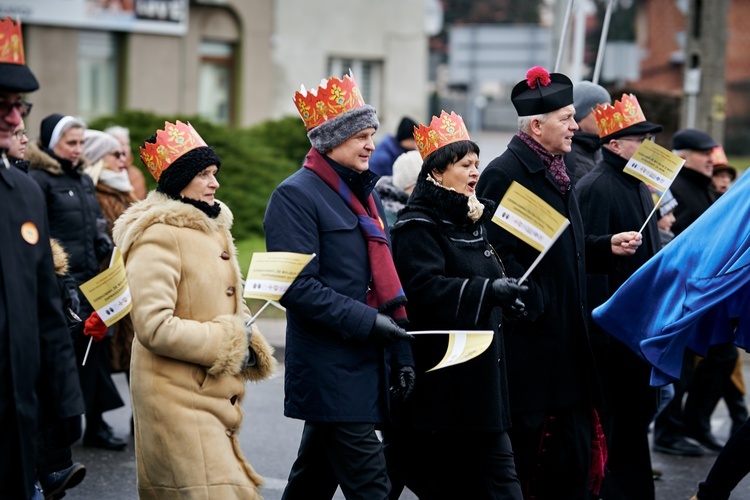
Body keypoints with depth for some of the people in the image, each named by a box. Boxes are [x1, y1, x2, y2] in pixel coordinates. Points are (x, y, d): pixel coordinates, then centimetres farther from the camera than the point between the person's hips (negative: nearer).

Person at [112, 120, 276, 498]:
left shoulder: (214, 227, 15)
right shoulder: (159, 236, -13)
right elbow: (153, 326, -22)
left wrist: (249, 345, 4)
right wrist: (226, 346, -15)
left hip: (215, 392, 9)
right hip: (179, 394, -9)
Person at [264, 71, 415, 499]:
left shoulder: (365, 193, 17)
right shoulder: (296, 195, -10)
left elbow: (385, 280, 20)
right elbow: (298, 286, -18)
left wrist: (401, 353, 15)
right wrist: (365, 322, -20)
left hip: (368, 364, 8)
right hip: (330, 368, -8)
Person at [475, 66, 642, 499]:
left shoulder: (557, 174, 17)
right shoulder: (504, 174, -13)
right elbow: (499, 253, -20)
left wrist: (606, 246, 10)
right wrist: (537, 305, -23)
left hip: (566, 338, 9)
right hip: (528, 342, -9)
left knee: (575, 452, 10)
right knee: (525, 444, -1)